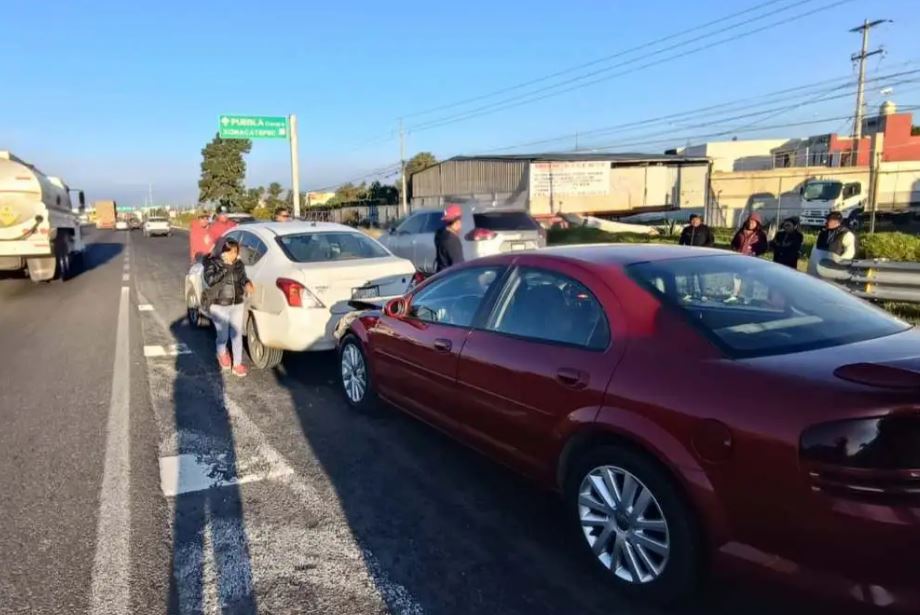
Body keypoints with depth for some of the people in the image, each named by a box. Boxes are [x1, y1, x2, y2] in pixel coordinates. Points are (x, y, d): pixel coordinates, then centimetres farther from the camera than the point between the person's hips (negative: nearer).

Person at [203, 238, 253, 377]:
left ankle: (237, 364, 15)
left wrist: (247, 283, -7)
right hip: (219, 306, -3)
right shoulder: (213, 263, -10)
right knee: (223, 336, 6)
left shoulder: (239, 264, 2)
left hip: (237, 305, 4)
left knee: (237, 336, 5)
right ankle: (221, 354, 39)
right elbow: (210, 280, -25)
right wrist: (225, 268, -29)